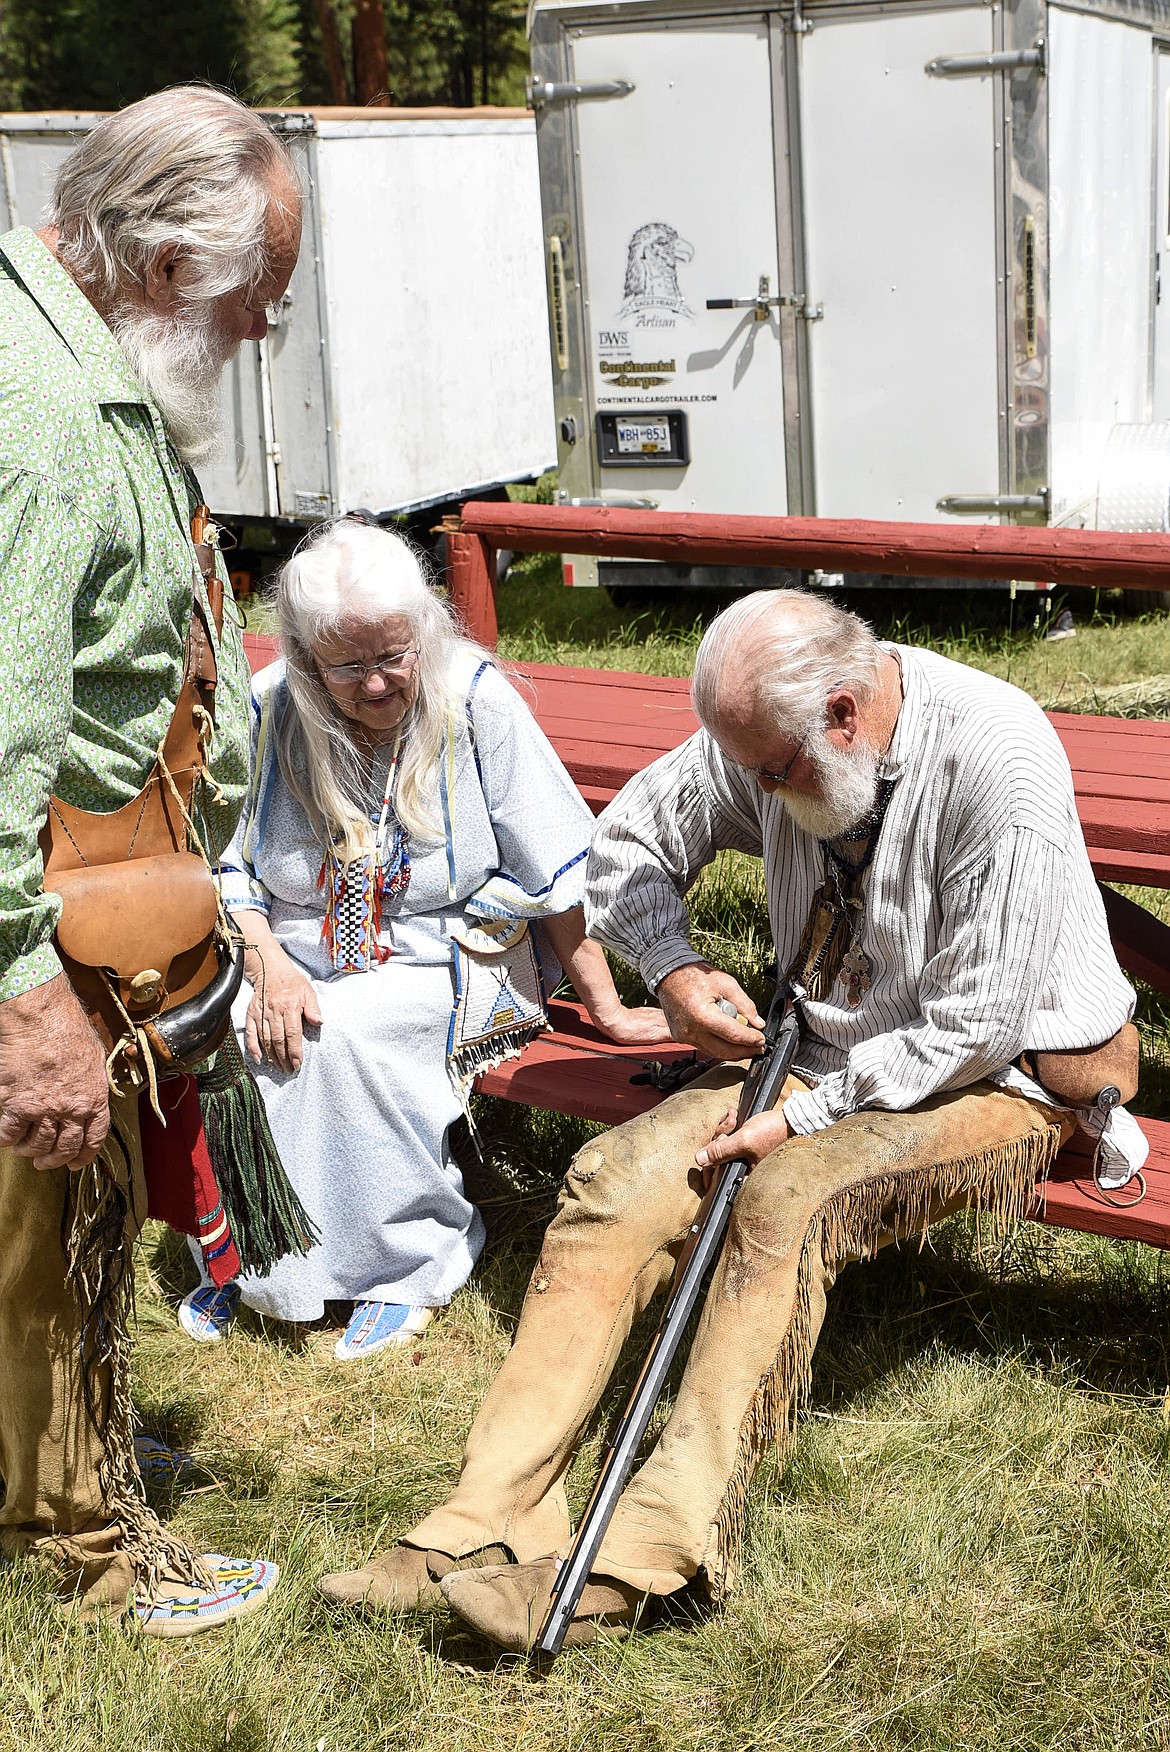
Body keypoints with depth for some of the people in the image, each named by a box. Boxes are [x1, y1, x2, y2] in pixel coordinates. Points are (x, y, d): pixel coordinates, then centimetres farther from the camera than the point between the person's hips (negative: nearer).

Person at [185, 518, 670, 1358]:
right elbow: (230, 867, 3)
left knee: (348, 1032, -32)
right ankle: (251, 1256, 1)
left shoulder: (476, 701, -13)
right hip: (305, 961, 4)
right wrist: (268, 965, -15)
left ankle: (412, 1259, -10)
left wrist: (605, 1006, -8)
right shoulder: (270, 708, -5)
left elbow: (558, 875, -9)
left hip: (456, 959, -3)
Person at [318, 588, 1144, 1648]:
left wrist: (807, 1114, -23)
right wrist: (674, 970, -6)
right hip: (828, 1047, 7)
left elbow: (975, 1029, -23)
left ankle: (637, 1566, -31)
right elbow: (633, 835, 11)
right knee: (617, 1180, -15)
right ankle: (483, 1532, -19)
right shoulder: (772, 734, -5)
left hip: (1003, 1072, -6)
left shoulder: (997, 768, -25)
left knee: (789, 1196, -34)